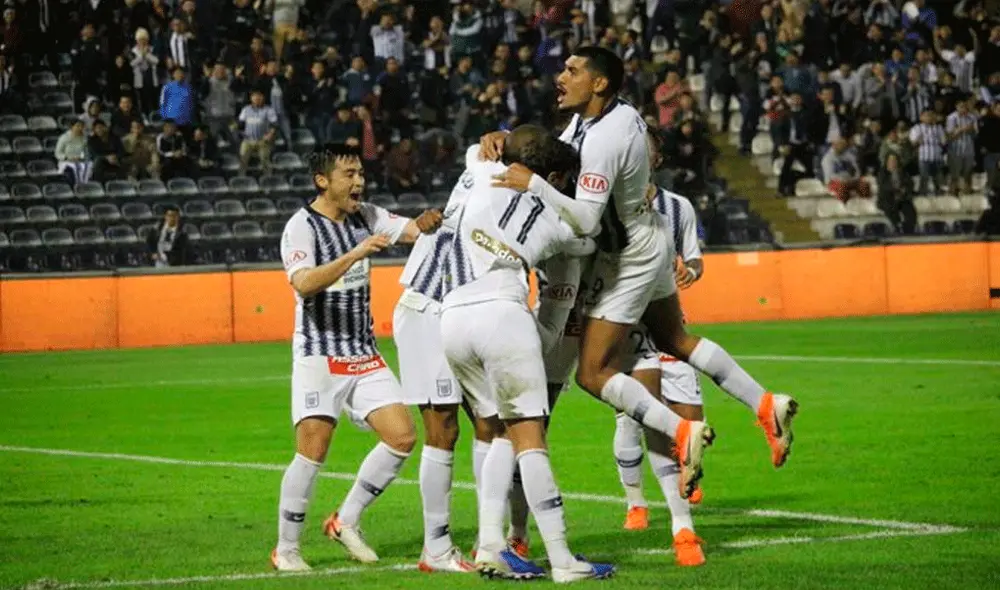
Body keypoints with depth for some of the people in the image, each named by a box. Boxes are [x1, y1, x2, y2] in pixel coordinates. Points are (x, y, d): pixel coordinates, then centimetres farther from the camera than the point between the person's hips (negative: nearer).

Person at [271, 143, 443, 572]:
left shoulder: (366, 217, 9)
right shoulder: (302, 227, -11)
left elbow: (413, 230, 2)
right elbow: (303, 283, -27)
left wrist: (428, 223, -22)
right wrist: (355, 253, -36)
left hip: (364, 355, 6)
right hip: (318, 356, -6)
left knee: (402, 436, -4)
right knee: (312, 452, -12)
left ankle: (346, 521, 11)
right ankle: (285, 550, 2)